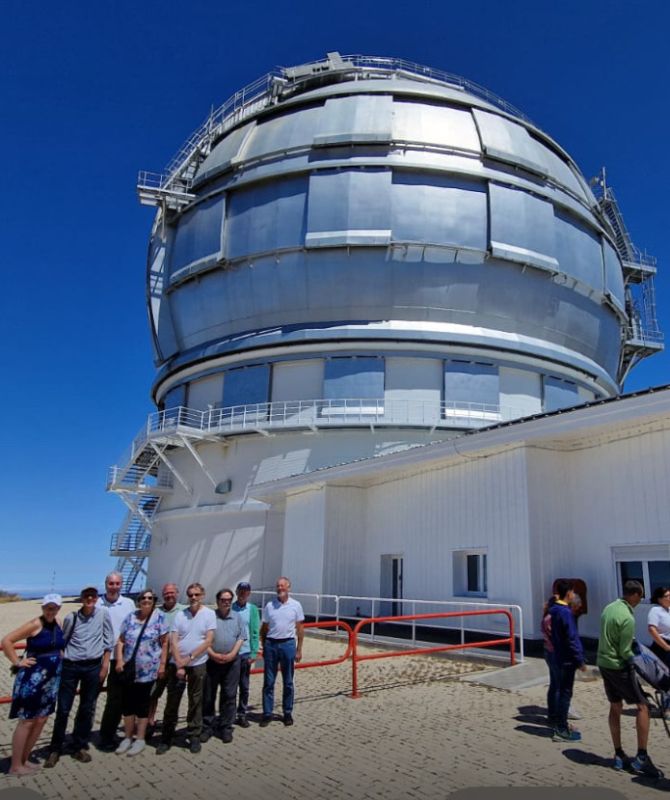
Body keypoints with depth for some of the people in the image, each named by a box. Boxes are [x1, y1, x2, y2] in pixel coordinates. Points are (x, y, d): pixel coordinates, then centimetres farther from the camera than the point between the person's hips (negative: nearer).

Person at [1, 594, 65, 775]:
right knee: (26, 721, 2)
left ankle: (24, 760, 27)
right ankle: (15, 766, 14)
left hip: (51, 679, 7)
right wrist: (17, 662, -16)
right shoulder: (35, 624, -17)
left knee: (40, 721, 13)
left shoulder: (57, 623, 4)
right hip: (32, 679, -7)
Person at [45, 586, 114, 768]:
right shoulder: (71, 617, -1)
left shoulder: (103, 613, -3)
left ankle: (80, 747, 24)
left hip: (93, 666, 0)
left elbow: (108, 641, 0)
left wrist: (104, 666, -2)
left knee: (87, 709, 10)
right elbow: (62, 642, 8)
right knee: (63, 709, 5)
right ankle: (55, 749, 20)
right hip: (70, 666, 0)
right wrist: (59, 664, 2)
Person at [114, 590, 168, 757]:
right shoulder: (130, 618, 4)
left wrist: (162, 664, -8)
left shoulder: (159, 618, -5)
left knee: (143, 704, 5)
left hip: (147, 670, -3)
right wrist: (119, 659, -6)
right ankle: (128, 737, 25)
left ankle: (140, 739, 18)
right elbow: (121, 641, 5)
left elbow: (164, 643, -5)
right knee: (127, 703, 10)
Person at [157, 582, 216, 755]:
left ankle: (194, 737, 22)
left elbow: (209, 640, -9)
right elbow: (173, 641, -2)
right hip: (176, 664, 2)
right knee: (172, 701, 8)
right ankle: (166, 737, 21)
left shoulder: (209, 614, -4)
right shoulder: (180, 614, 2)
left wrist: (189, 658, -13)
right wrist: (179, 664, -12)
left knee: (195, 702, 8)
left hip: (198, 665, -2)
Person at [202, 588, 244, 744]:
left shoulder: (237, 617, 8)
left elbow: (241, 637, 4)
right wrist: (213, 654, -13)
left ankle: (226, 728, 17)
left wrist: (232, 654, -9)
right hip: (212, 660, -2)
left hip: (232, 662, 2)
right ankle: (207, 727, 19)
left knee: (229, 696, 6)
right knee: (208, 696, 6)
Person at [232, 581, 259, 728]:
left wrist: (253, 653, -6)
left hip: (245, 653, 1)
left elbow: (255, 632, -1)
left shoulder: (252, 610, -1)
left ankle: (242, 714, 24)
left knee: (244, 687, 11)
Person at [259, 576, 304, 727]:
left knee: (288, 682, 9)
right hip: (271, 644, 1)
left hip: (288, 644, -1)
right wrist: (264, 648, 4)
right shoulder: (269, 606, 2)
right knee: (268, 682, 5)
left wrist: (299, 649, 0)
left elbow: (300, 629, 3)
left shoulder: (296, 605, -1)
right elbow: (264, 628, 8)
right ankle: (267, 713, 15)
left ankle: (288, 713, 21)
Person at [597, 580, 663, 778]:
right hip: (619, 666, -8)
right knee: (642, 707, 2)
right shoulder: (628, 618, -21)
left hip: (603, 663, 8)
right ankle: (641, 758, 2)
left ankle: (619, 756, 21)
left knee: (615, 707, 15)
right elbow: (625, 652, -18)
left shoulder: (609, 608, 4)